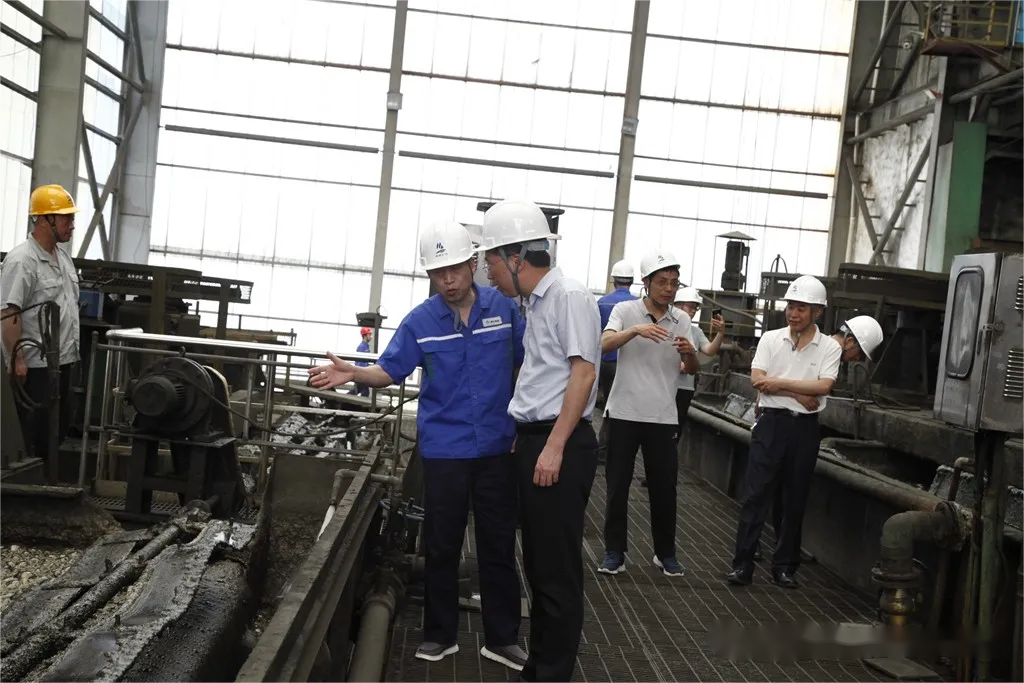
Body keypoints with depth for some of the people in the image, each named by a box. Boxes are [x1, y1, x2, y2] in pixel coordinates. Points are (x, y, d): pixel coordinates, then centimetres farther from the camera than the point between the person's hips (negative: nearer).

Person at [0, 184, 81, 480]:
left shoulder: (63, 257, 12)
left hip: (63, 361, 9)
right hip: (35, 365, -9)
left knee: (59, 427, 15)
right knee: (34, 435, 0)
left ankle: (48, 477, 27)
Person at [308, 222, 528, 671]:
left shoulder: (504, 308, -3)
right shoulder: (420, 321, -5)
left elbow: (523, 364, 5)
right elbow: (390, 371, -3)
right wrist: (352, 373, -23)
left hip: (496, 447, 1)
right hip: (444, 449, 0)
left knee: (498, 545, 9)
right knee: (441, 547, 9)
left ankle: (502, 638, 22)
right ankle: (440, 634, 25)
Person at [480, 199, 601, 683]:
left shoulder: (570, 297, -12)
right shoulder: (533, 303, 14)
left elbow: (582, 374, -17)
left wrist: (554, 448, -20)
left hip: (561, 445, -9)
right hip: (532, 441, 9)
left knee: (558, 570, 0)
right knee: (537, 564, 16)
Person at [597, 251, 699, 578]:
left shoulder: (682, 320, 6)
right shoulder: (625, 310, -3)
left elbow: (692, 369, 3)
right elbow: (604, 344, -19)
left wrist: (689, 352, -19)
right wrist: (636, 330, -35)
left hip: (663, 416, 3)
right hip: (624, 412, -2)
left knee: (664, 486, 8)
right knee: (618, 485, 4)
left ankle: (665, 552, 22)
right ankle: (615, 551, 15)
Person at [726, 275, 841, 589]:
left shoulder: (830, 347, 0)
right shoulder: (770, 338, 2)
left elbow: (823, 386, -12)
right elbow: (757, 380, -8)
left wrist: (779, 382, -13)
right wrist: (799, 394, -12)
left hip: (805, 428, 1)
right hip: (771, 423, 0)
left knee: (795, 500, 9)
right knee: (755, 495, -3)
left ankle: (784, 565, 20)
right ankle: (742, 563, 2)